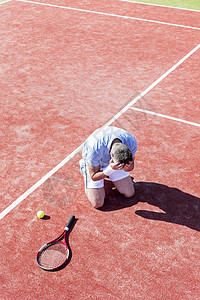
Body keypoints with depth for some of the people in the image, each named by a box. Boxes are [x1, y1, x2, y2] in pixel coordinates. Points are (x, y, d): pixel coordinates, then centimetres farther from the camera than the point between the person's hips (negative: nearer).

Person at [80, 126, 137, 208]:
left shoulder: (131, 142, -33)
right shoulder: (95, 149, -44)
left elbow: (131, 166, -14)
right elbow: (94, 177, -27)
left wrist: (127, 168, -41)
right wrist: (110, 169, -47)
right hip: (93, 162, -3)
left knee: (129, 193, 2)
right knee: (97, 203, -4)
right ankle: (84, 166, 16)